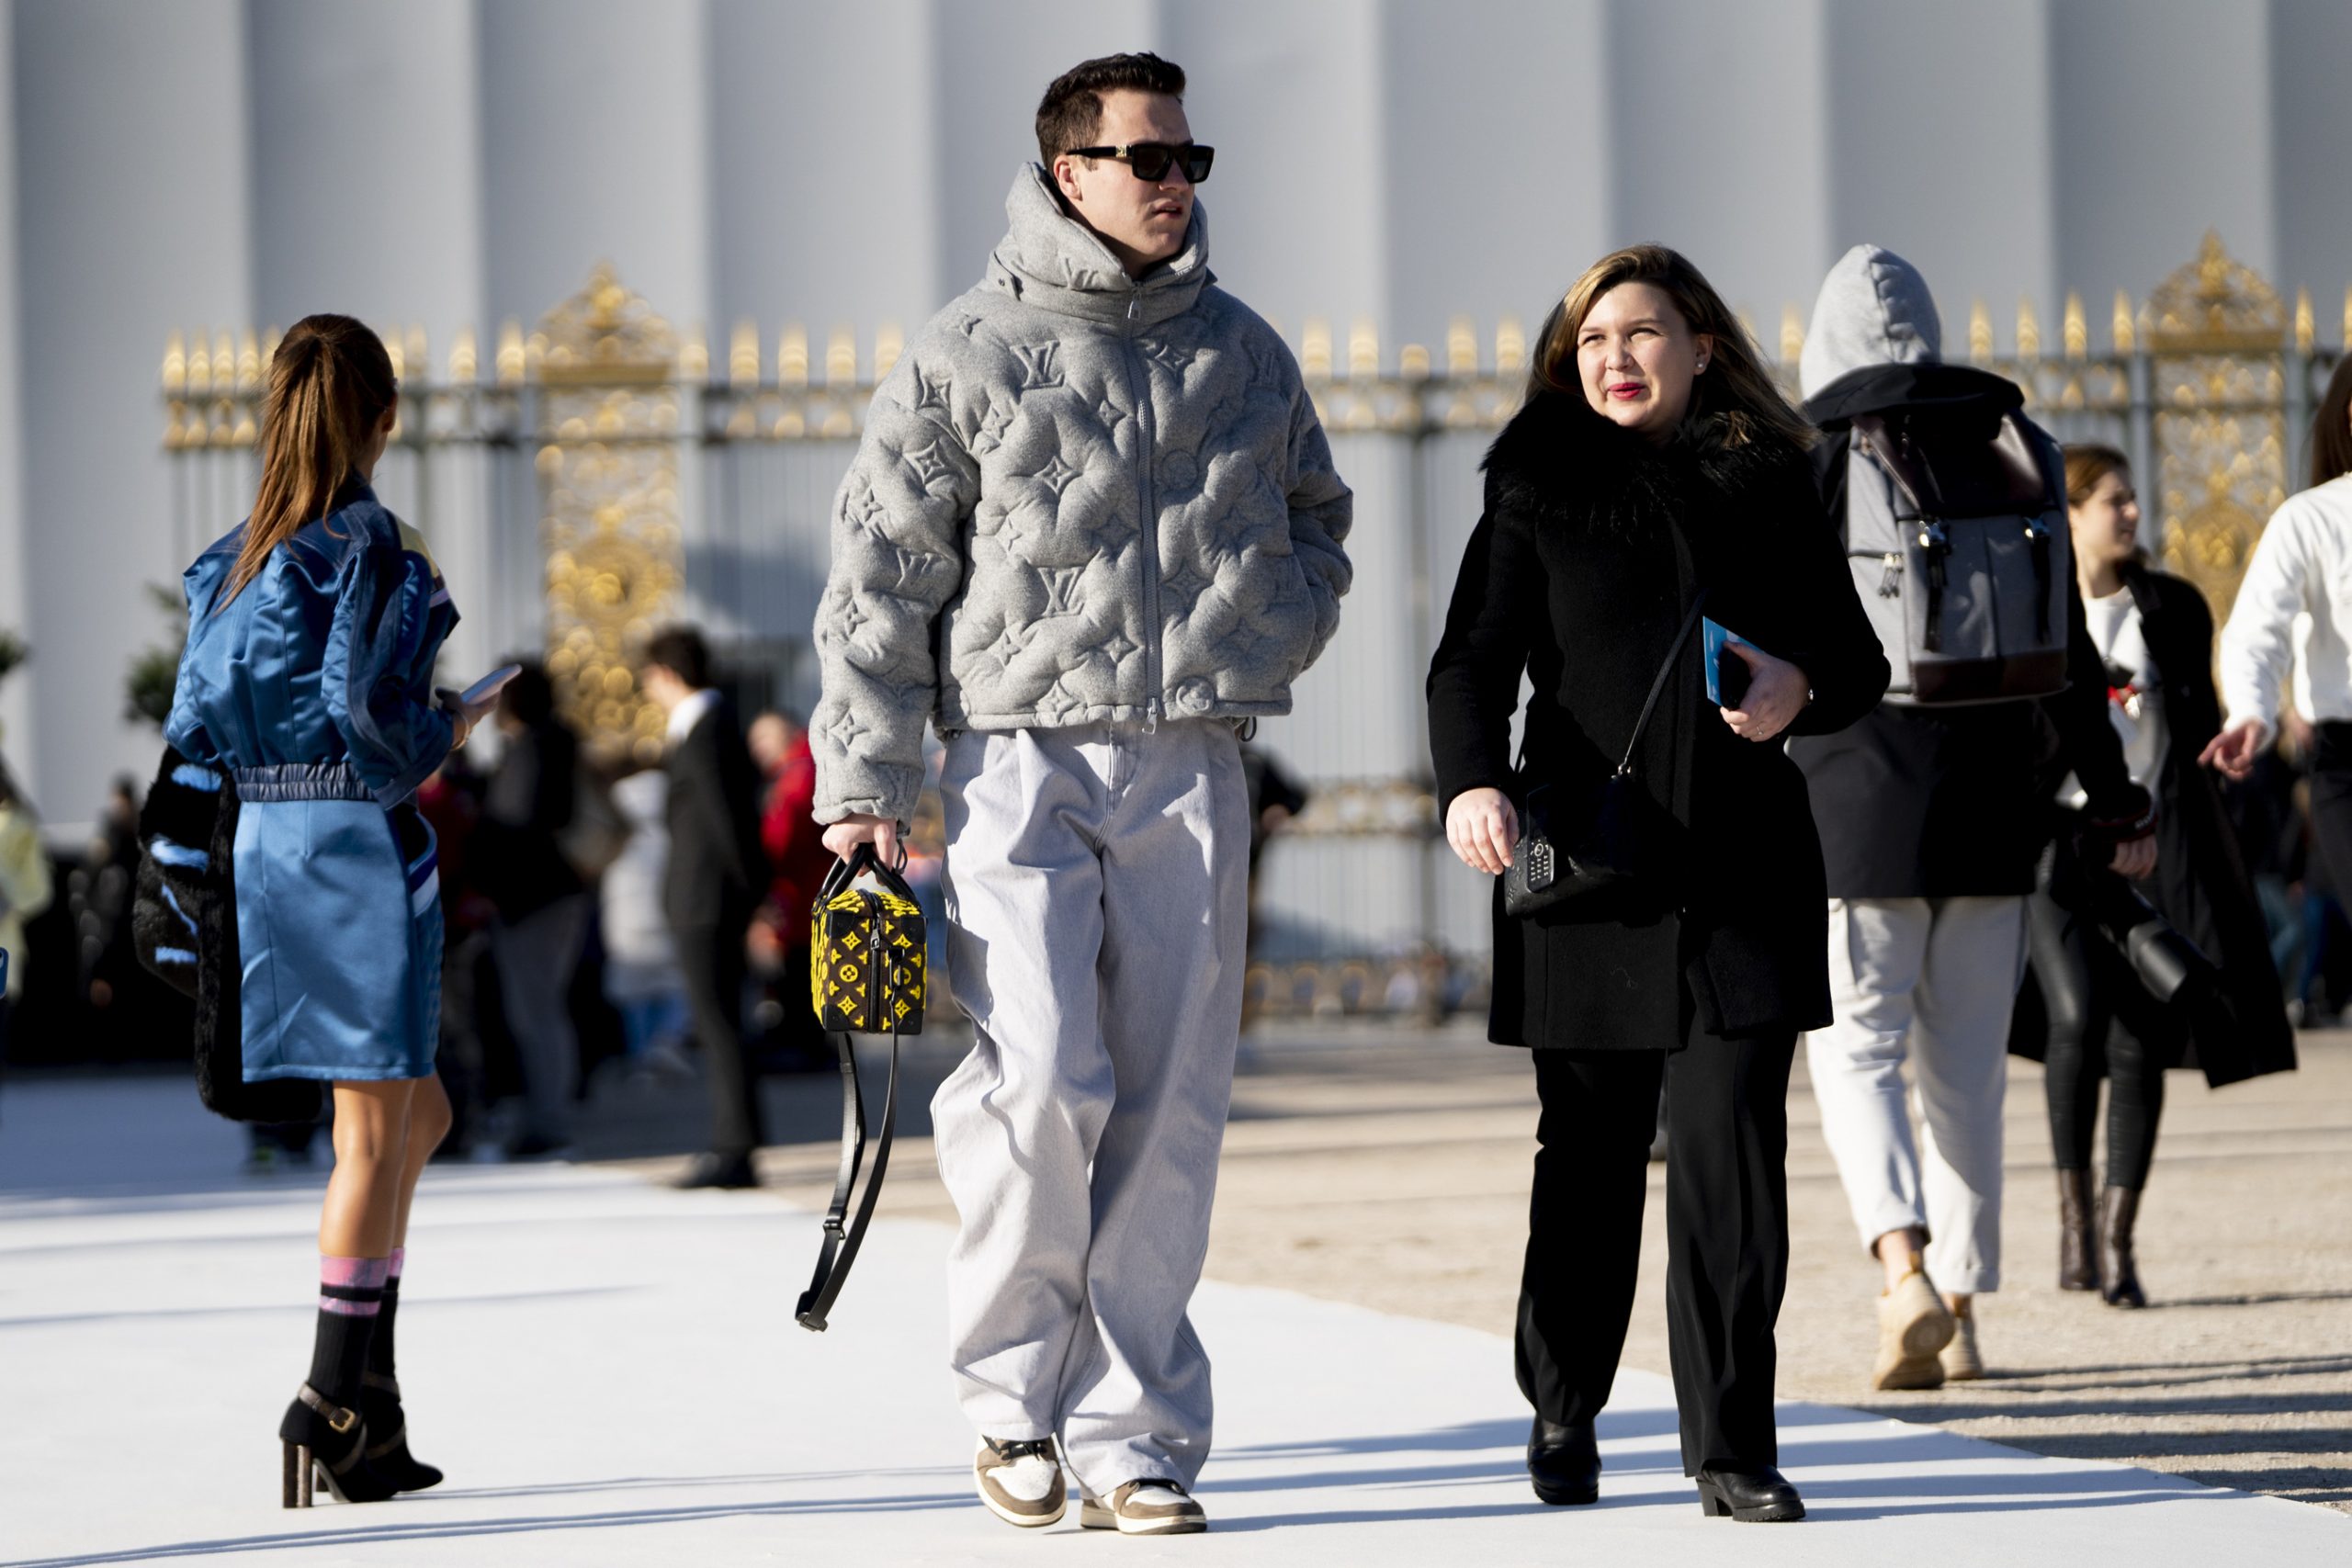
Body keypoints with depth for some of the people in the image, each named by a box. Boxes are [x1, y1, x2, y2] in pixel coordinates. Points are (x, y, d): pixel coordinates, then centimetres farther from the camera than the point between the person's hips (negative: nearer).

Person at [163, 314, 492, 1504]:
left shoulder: (229, 564, 9)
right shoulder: (375, 553, -12)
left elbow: (193, 724, 9)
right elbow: (365, 712, -20)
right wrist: (448, 727, -1)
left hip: (263, 845, 7)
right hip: (358, 843, -7)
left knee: (416, 1112, 16)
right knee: (373, 1133, -1)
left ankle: (367, 1384, 12)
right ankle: (336, 1399, -2)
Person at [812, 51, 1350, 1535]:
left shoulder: (1243, 353, 12)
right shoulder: (970, 355, 1)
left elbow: (1318, 520, 26)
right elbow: (883, 577, 1)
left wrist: (1267, 636, 6)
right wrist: (864, 784, -4)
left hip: (1190, 773, 4)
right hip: (1020, 760, -3)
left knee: (1170, 1109, 1)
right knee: (1043, 1086, -16)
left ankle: (1129, 1433, 7)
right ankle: (1013, 1380, 6)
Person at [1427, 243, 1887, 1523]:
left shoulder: (1769, 487, 9)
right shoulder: (1539, 493, 7)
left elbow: (1858, 661, 14)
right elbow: (1473, 660, 0)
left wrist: (1800, 688, -9)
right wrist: (1472, 783, -19)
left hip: (1740, 869, 0)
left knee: (1732, 1146, -7)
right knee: (1589, 1151, 6)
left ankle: (1731, 1444, -2)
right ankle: (1562, 1409, 25)